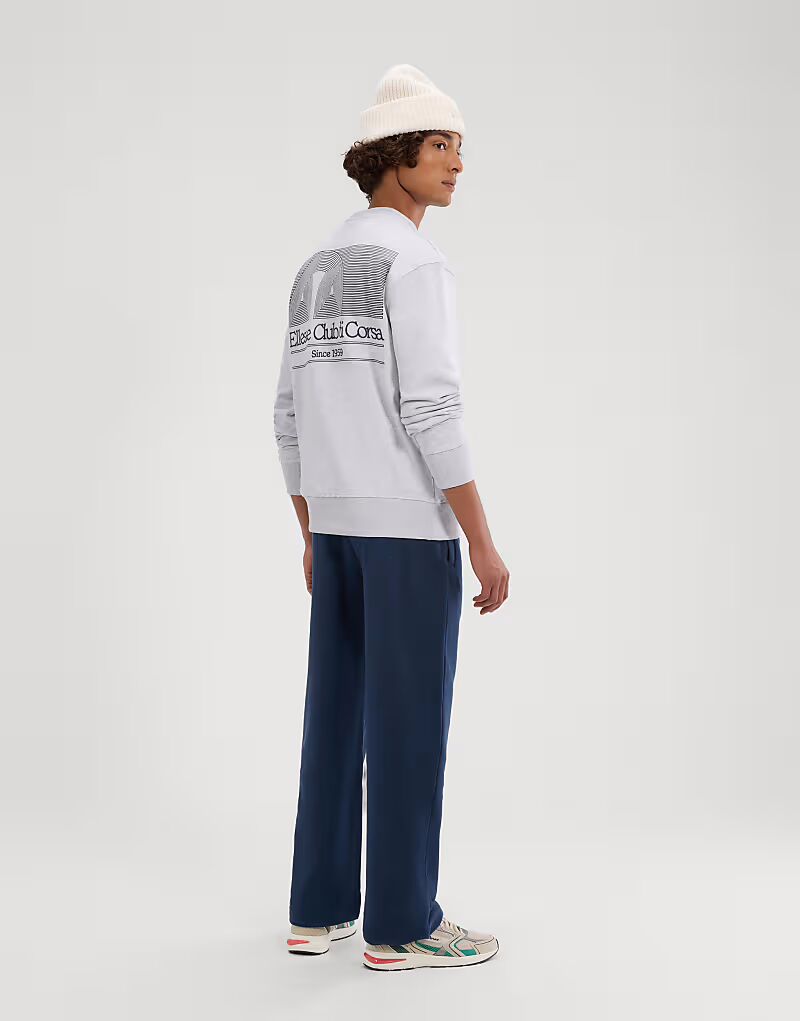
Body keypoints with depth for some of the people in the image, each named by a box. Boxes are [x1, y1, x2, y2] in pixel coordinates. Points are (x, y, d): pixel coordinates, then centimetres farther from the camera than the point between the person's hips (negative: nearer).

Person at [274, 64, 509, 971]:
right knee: (408, 721, -2)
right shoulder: (413, 262, -11)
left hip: (340, 522, 8)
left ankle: (321, 906, 17)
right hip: (409, 523, -8)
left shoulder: (316, 272, 16)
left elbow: (291, 420, 16)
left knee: (339, 713, 11)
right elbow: (429, 408, -20)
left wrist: (312, 540, 21)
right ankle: (400, 923, 7)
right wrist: (484, 542, -16)